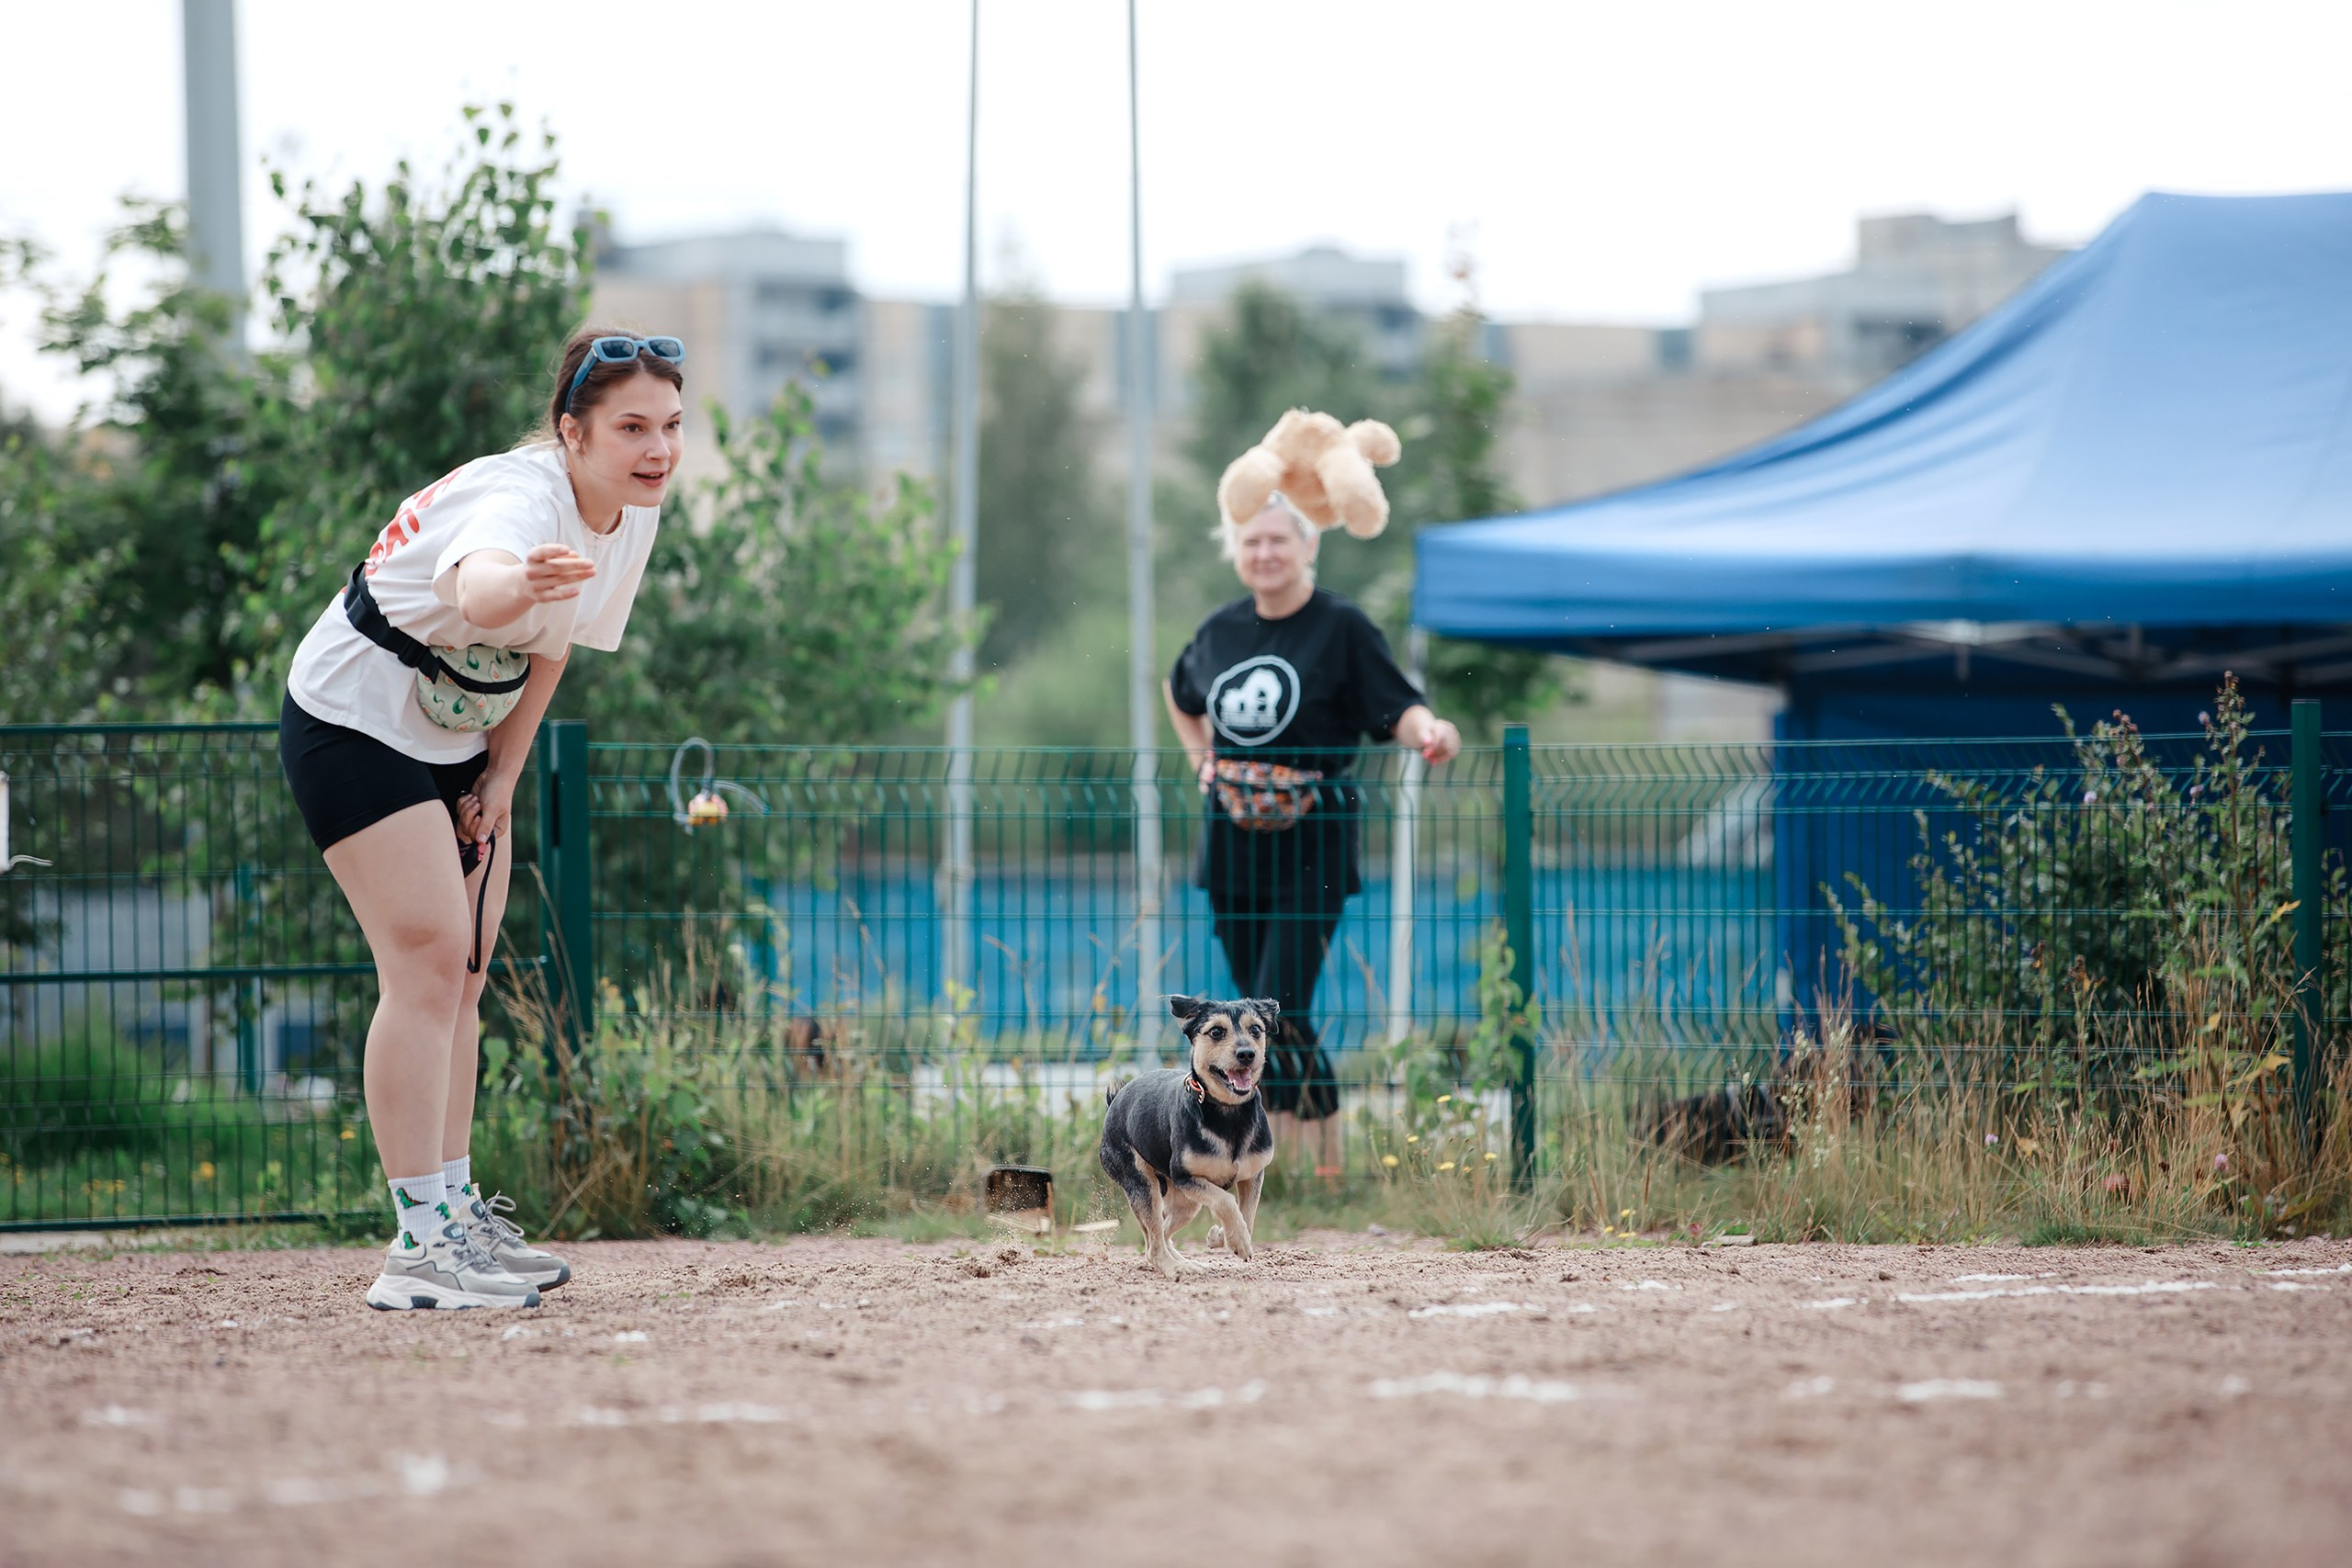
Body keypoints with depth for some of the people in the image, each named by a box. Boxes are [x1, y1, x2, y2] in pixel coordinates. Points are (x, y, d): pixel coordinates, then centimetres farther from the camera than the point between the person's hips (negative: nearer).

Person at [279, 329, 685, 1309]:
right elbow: (474, 586, -57)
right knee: (427, 957, -18)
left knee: (462, 972, 12)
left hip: (453, 737, 9)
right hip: (354, 720, -9)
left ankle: (455, 1212, 21)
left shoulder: (633, 513, -6)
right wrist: (521, 582, -80)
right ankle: (421, 1247, -20)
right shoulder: (521, 499, -32)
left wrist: (502, 773, 3)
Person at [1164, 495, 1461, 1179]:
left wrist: (1429, 730, -35)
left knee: (1281, 1015, -16)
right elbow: (1180, 694, 30)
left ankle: (1326, 1161, -9)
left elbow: (1397, 708, -13)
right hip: (1232, 846, 6)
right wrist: (1202, 760, 16)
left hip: (1310, 850, -6)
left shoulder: (1342, 627, -6)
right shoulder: (1221, 631, 9)